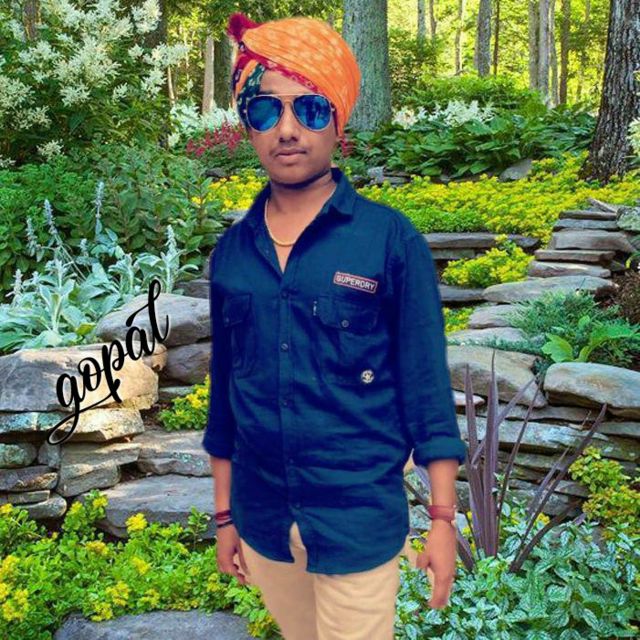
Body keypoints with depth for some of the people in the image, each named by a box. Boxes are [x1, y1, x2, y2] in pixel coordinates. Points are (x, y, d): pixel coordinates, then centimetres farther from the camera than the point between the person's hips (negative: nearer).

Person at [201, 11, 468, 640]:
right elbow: (226, 390, 10)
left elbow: (426, 388, -7)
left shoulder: (391, 240, -10)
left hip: (359, 522, -4)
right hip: (265, 523, 4)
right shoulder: (231, 251, 2)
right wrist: (225, 516, 14)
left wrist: (443, 519, -6)